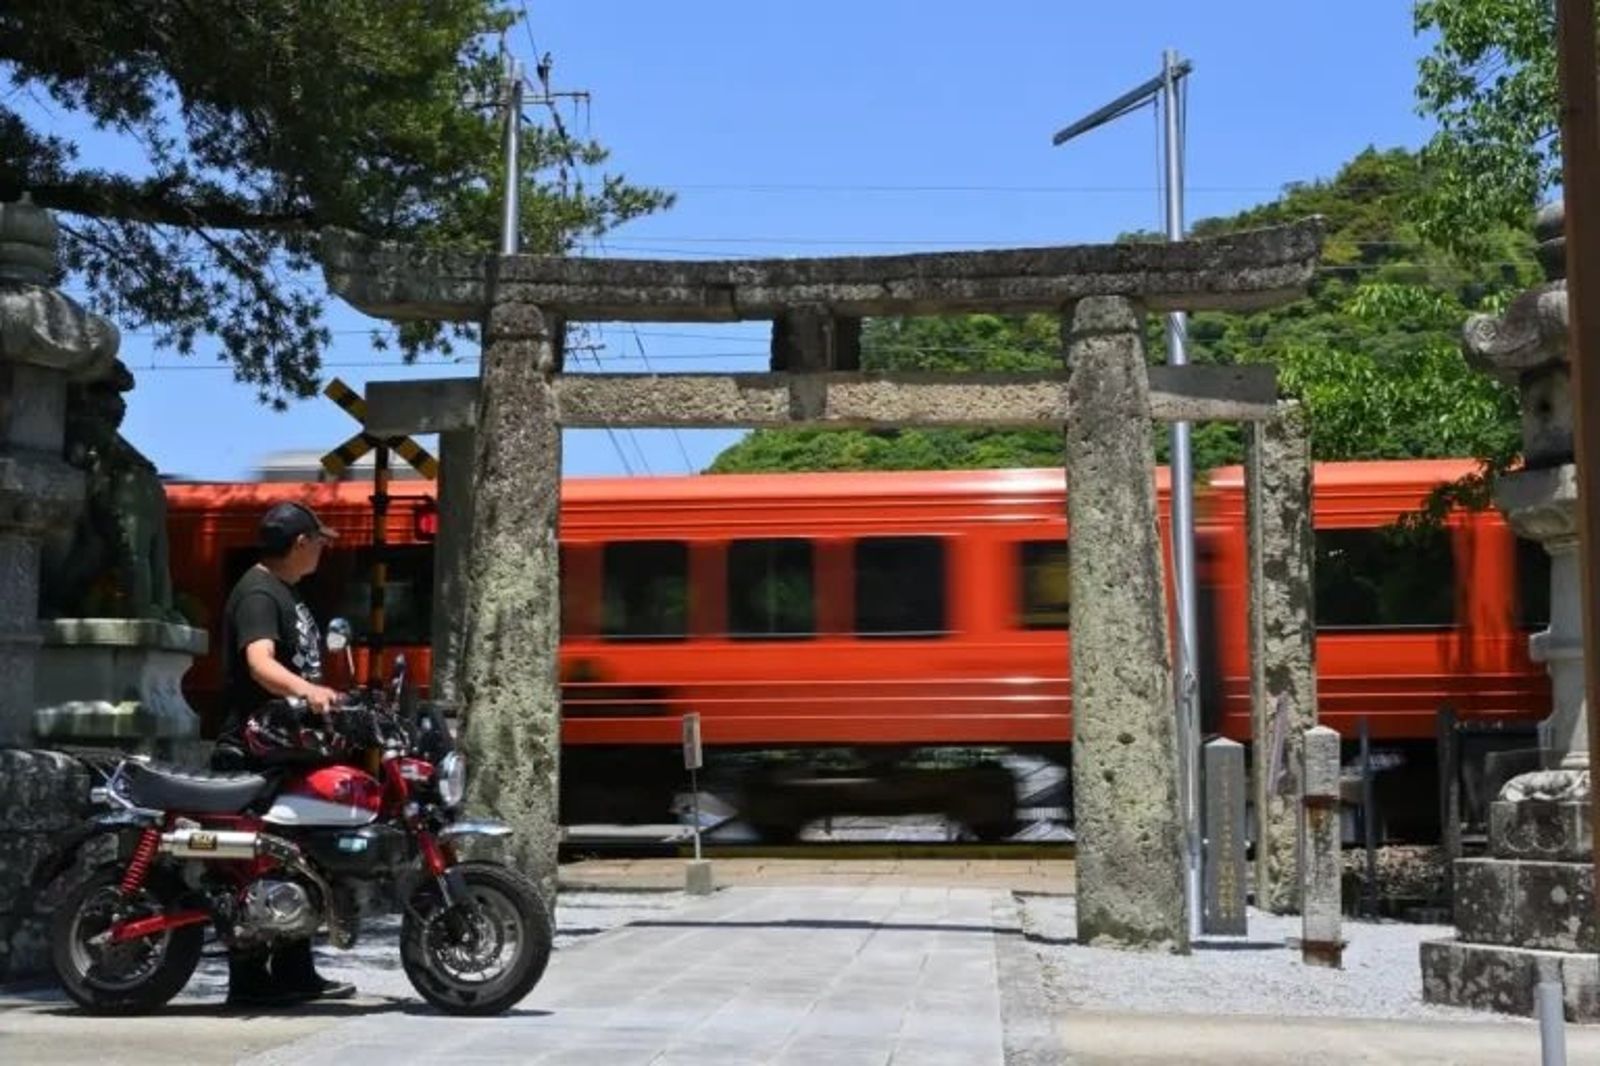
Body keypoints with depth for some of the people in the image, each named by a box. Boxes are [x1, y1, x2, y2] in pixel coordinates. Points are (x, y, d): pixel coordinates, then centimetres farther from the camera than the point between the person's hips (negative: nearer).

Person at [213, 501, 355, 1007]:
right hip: (255, 752, -11)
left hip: (288, 745, 11)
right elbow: (259, 662, -31)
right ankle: (249, 979, -5)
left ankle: (294, 972, 21)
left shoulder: (285, 592, 20)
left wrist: (326, 699, 32)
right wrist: (306, 690, -47)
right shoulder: (257, 593, -14)